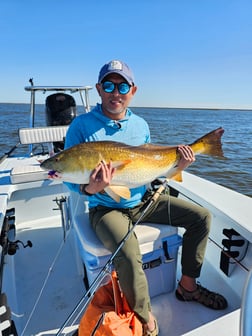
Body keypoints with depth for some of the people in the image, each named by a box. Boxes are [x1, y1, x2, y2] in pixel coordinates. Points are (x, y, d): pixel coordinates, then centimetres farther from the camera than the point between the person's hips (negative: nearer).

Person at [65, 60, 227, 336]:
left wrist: (177, 167, -7)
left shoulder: (140, 125, 3)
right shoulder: (82, 126, -11)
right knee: (129, 255, -32)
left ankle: (187, 286, 21)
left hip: (142, 201, 6)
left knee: (201, 217, 4)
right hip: (106, 208, -5)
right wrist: (91, 189, -32)